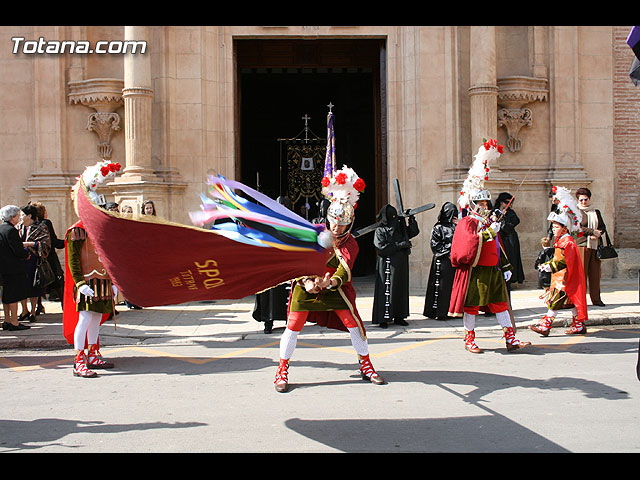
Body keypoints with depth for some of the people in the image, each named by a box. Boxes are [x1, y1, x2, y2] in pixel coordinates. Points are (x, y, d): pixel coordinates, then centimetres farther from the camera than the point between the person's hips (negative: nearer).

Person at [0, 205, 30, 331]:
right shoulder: (11, 230, -17)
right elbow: (18, 251, -20)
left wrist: (23, 249, 12)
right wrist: (27, 252, -2)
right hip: (14, 268, -10)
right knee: (14, 295, -5)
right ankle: (14, 323, -3)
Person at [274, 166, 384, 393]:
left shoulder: (350, 245, -12)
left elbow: (343, 273, -25)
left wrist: (328, 282, -47)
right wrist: (307, 283, -36)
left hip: (334, 287, 1)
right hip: (306, 286, -1)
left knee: (354, 323, -3)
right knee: (293, 326, -8)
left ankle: (366, 366, 17)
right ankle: (282, 371, 6)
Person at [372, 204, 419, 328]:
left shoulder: (400, 228, 14)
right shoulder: (380, 230, -5)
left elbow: (414, 231, 24)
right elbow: (381, 247, -15)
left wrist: (411, 218, 11)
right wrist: (400, 245, -15)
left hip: (401, 264, 7)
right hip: (388, 264, -7)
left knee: (402, 289, 8)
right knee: (387, 290, -7)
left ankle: (398, 316, 16)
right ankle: (383, 319, -2)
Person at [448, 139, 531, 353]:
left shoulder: (490, 222, 17)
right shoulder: (466, 223, -5)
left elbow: (498, 246, 20)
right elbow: (471, 241, -23)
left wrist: (506, 267, 17)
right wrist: (490, 232, -26)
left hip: (493, 271, 7)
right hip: (474, 272, -7)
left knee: (500, 303, 5)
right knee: (471, 305, 1)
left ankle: (511, 339, 5)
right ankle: (469, 340, 12)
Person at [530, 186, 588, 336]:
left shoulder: (568, 242, -16)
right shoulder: (561, 241, 15)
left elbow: (564, 262, -22)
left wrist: (550, 266, -23)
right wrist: (547, 264, 11)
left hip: (565, 279, -10)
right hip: (559, 277, 10)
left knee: (555, 300, -11)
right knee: (571, 300, 12)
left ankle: (545, 325, -12)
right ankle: (579, 325, 17)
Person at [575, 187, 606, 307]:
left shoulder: (596, 212, 19)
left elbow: (603, 227, 15)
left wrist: (598, 234, -6)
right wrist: (593, 232, -13)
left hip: (595, 245, 5)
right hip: (582, 244, -5)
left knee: (595, 272, 2)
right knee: (582, 273, -9)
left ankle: (596, 299, 6)